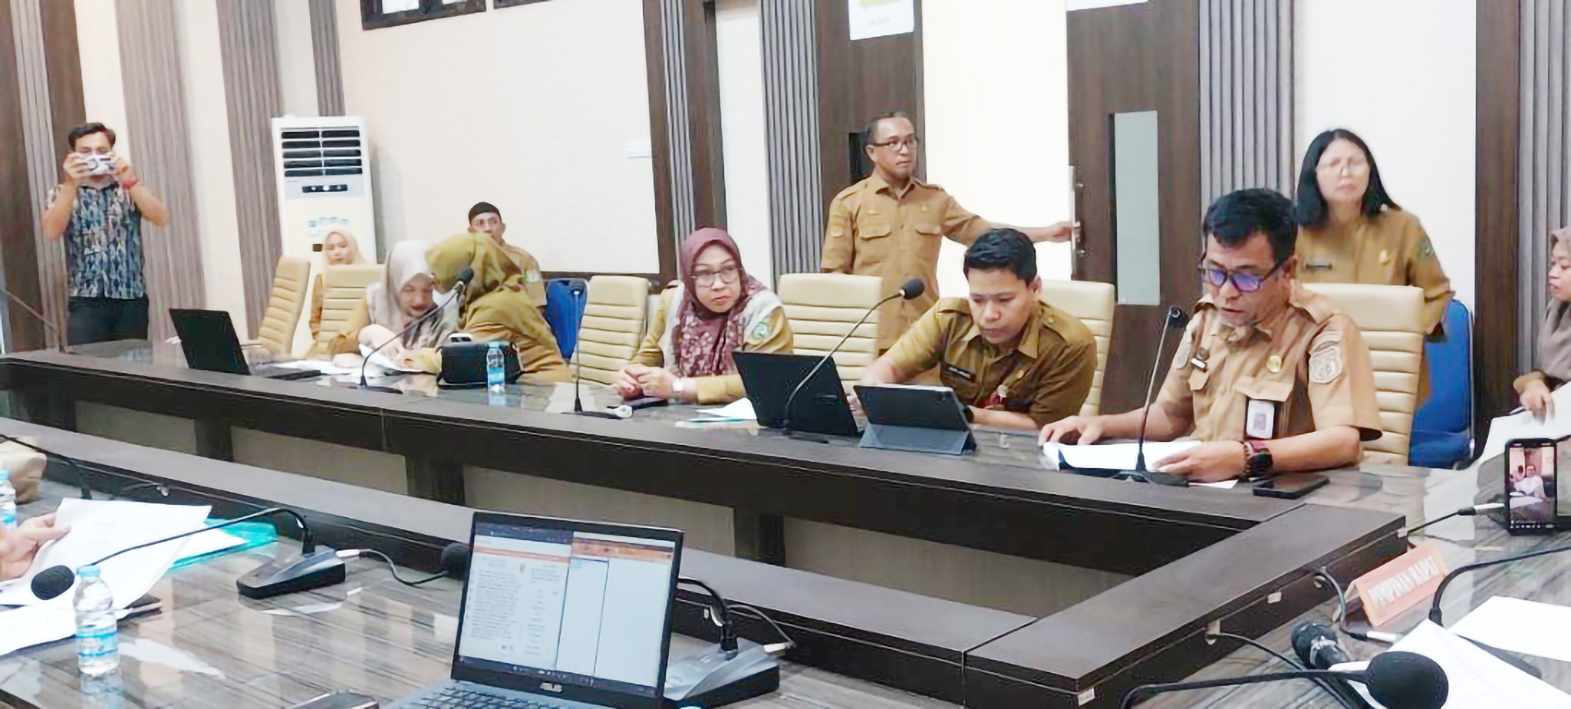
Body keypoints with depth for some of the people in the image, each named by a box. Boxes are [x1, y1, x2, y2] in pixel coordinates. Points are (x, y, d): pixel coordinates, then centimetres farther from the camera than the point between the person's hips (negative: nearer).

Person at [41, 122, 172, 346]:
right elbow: (51, 231, -11)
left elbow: (162, 219, -10)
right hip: (86, 302, -1)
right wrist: (71, 184, -22)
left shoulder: (130, 189, 9)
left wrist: (130, 180, -22)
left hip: (131, 299, 1)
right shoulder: (63, 193, 9)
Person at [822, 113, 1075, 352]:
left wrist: (1046, 233, 3)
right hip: (872, 338, -3)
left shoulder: (935, 199, 13)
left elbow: (982, 231, 11)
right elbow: (835, 274, 1)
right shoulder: (849, 203, 2)